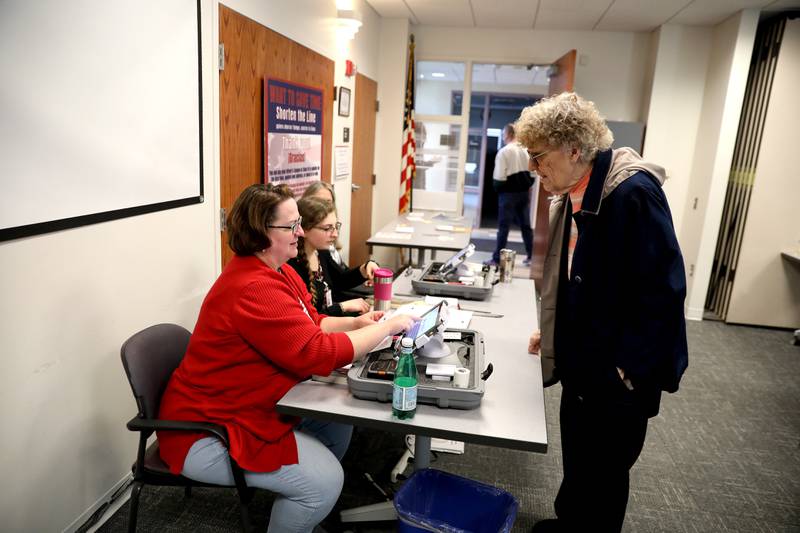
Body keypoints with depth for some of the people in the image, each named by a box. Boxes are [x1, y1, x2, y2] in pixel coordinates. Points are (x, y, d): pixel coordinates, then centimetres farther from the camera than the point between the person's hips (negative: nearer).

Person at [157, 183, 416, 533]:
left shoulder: (276, 270, 3)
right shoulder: (254, 289, -29)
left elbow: (310, 325, 10)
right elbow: (318, 353, -32)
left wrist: (357, 323, -7)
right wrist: (387, 327, -23)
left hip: (240, 409, 10)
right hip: (209, 430, -10)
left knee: (338, 423, 10)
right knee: (324, 480, -16)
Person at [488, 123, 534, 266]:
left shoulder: (504, 152, -12)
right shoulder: (525, 151, 6)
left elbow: (499, 177, -15)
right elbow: (532, 173, 8)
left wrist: (497, 188, 2)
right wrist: (526, 186, 16)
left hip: (508, 193, -6)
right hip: (524, 192, 6)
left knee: (504, 226, -1)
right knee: (525, 225, 13)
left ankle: (497, 258, 3)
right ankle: (531, 256, 19)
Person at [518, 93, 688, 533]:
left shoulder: (633, 193, -22)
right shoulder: (571, 198, 5)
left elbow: (663, 288, -23)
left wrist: (630, 368, -20)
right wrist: (555, 332, 10)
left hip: (621, 374, -8)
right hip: (583, 363, 8)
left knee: (603, 473, 10)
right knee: (577, 460, 22)